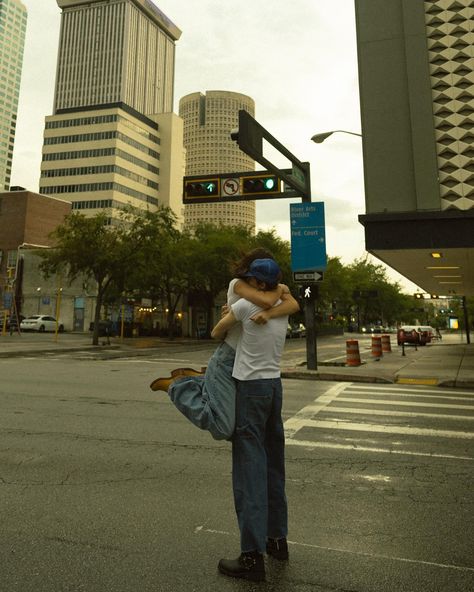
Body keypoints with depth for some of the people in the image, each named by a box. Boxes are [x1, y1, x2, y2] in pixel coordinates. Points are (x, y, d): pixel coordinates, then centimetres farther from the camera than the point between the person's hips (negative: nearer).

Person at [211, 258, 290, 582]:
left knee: (250, 468, -4)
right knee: (274, 465, 16)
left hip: (250, 387, -7)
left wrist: (227, 328, 24)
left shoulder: (246, 305, -12)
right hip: (275, 385, 7)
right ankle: (278, 538, 29)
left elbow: (217, 332, 2)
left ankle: (253, 555, 1)